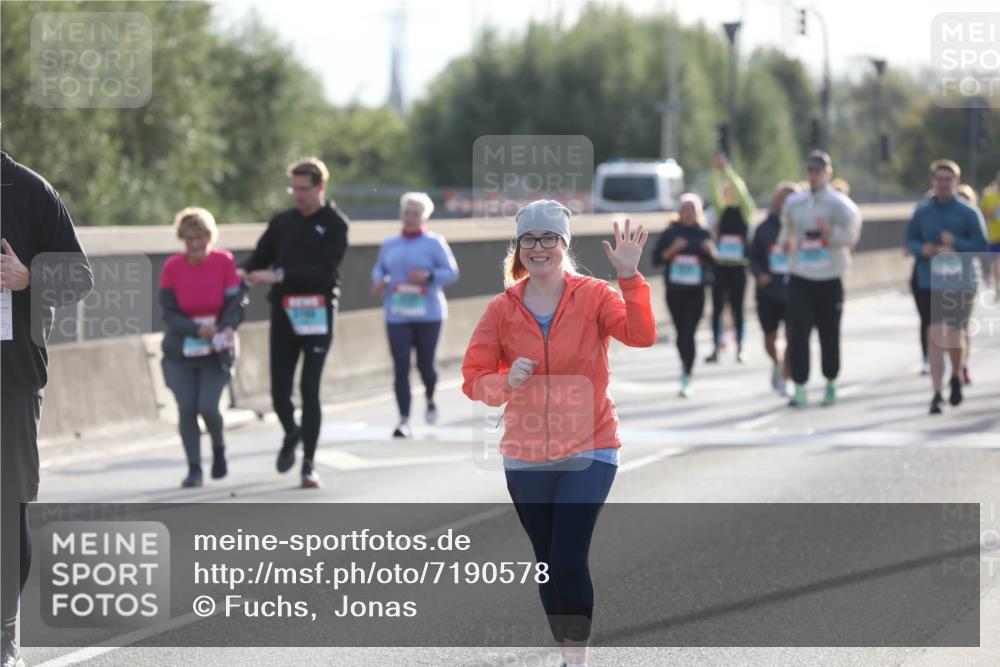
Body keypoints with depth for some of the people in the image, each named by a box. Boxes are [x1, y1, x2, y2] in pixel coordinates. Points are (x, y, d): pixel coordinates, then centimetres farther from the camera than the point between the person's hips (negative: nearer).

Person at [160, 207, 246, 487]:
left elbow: (235, 303, -7)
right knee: (186, 409, -3)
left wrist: (228, 327, -29)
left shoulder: (224, 262, -7)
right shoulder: (172, 267, -6)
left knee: (208, 407, -12)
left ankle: (218, 448, 20)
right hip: (180, 351, 1)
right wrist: (197, 330, -26)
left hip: (215, 350, -1)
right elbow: (169, 313, -9)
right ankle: (194, 469, 9)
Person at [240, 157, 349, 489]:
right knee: (279, 390, 1)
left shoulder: (334, 224, -3)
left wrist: (280, 275, -21)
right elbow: (260, 258, 14)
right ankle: (291, 434, 32)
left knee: (309, 390, -7)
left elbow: (324, 271, -13)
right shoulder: (282, 222, 10)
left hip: (317, 315, -3)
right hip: (283, 315, 3)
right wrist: (244, 272, -10)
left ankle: (308, 464, 0)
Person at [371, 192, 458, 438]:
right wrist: (378, 281, -2)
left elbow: (451, 272, -3)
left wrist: (428, 276, -20)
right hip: (397, 315, 3)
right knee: (401, 368, -6)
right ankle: (404, 420, -5)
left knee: (425, 364, -1)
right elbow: (379, 268, 21)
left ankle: (430, 399, 34)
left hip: (428, 314, -3)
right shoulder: (389, 245, 12)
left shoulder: (434, 243, -1)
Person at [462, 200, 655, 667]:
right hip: (525, 457, 3)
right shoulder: (501, 309, 0)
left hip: (588, 451, -3)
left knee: (568, 561, -15)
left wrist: (629, 277, -35)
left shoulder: (593, 296, -6)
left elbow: (640, 335, -22)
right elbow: (473, 378, -2)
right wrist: (507, 382, -23)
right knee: (547, 564, 11)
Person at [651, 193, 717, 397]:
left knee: (689, 333, -12)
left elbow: (714, 263, 6)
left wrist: (710, 251, -15)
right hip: (675, 290, 2)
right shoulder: (670, 233, 4)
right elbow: (656, 258, 0)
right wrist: (673, 249, -15)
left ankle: (686, 380, -13)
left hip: (695, 290, -2)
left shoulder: (703, 234, 4)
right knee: (681, 332, 11)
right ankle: (686, 366, 35)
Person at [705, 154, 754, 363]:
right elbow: (716, 195, -7)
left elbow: (740, 192, -13)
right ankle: (717, 348, 0)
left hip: (738, 266, -3)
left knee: (737, 308, 1)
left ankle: (740, 348, 8)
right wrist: (715, 173, -20)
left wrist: (727, 170, -19)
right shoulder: (721, 211, 10)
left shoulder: (744, 211, 3)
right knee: (717, 307, -1)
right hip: (720, 265, 3)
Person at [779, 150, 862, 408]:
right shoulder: (793, 202, 8)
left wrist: (831, 231, -26)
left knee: (829, 334, 8)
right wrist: (785, 241, 5)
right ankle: (799, 388, -10)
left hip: (830, 278, -2)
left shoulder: (838, 203, -5)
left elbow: (851, 236, -9)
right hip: (800, 277, 2)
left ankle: (831, 384, 26)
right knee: (797, 333, -10)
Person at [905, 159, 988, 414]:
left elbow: (981, 247, -5)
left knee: (954, 336, 3)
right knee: (935, 335, -8)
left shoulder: (968, 213, -4)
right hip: (930, 283, 1)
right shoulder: (922, 212, 3)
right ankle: (937, 394, -6)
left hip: (961, 283, -1)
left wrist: (956, 244, -20)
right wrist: (923, 249, -12)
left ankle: (957, 377, 35)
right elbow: (910, 241, 10)